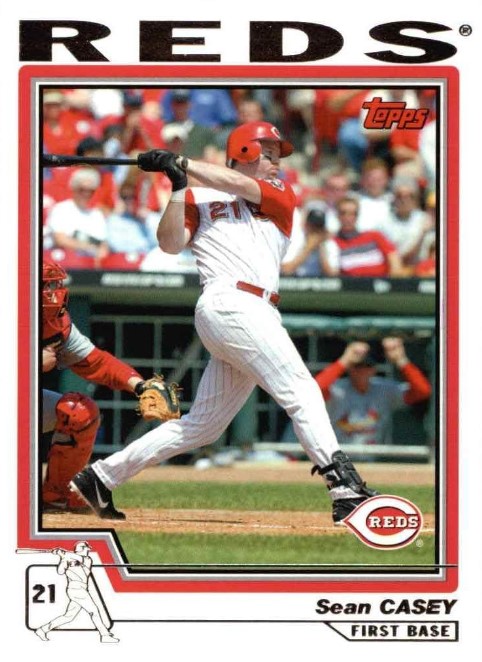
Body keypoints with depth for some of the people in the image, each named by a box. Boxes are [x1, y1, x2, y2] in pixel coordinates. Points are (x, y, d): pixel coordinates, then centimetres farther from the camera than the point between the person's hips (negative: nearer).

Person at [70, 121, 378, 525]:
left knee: (204, 426, 9)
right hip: (230, 304, -6)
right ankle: (346, 490, -24)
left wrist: (183, 165, -2)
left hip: (258, 315, 6)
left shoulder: (281, 197, 22)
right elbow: (171, 244, -1)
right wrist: (179, 187, -10)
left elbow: (242, 187, 3)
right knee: (301, 390, -17)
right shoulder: (200, 198, 11)